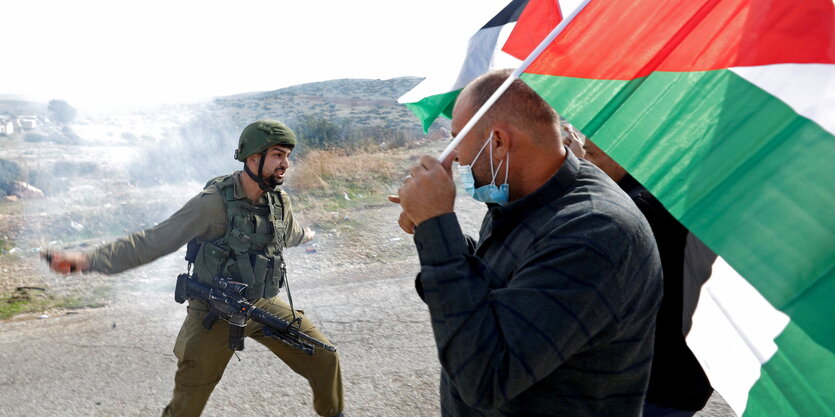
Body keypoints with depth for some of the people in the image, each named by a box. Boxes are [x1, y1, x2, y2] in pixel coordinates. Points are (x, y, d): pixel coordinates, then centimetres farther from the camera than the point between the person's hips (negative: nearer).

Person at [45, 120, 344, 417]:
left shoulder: (280, 201, -3)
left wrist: (305, 235, 44)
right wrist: (88, 259, -30)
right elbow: (155, 240, -22)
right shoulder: (215, 202, -22)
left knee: (324, 359, 7)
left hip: (264, 304, 5)